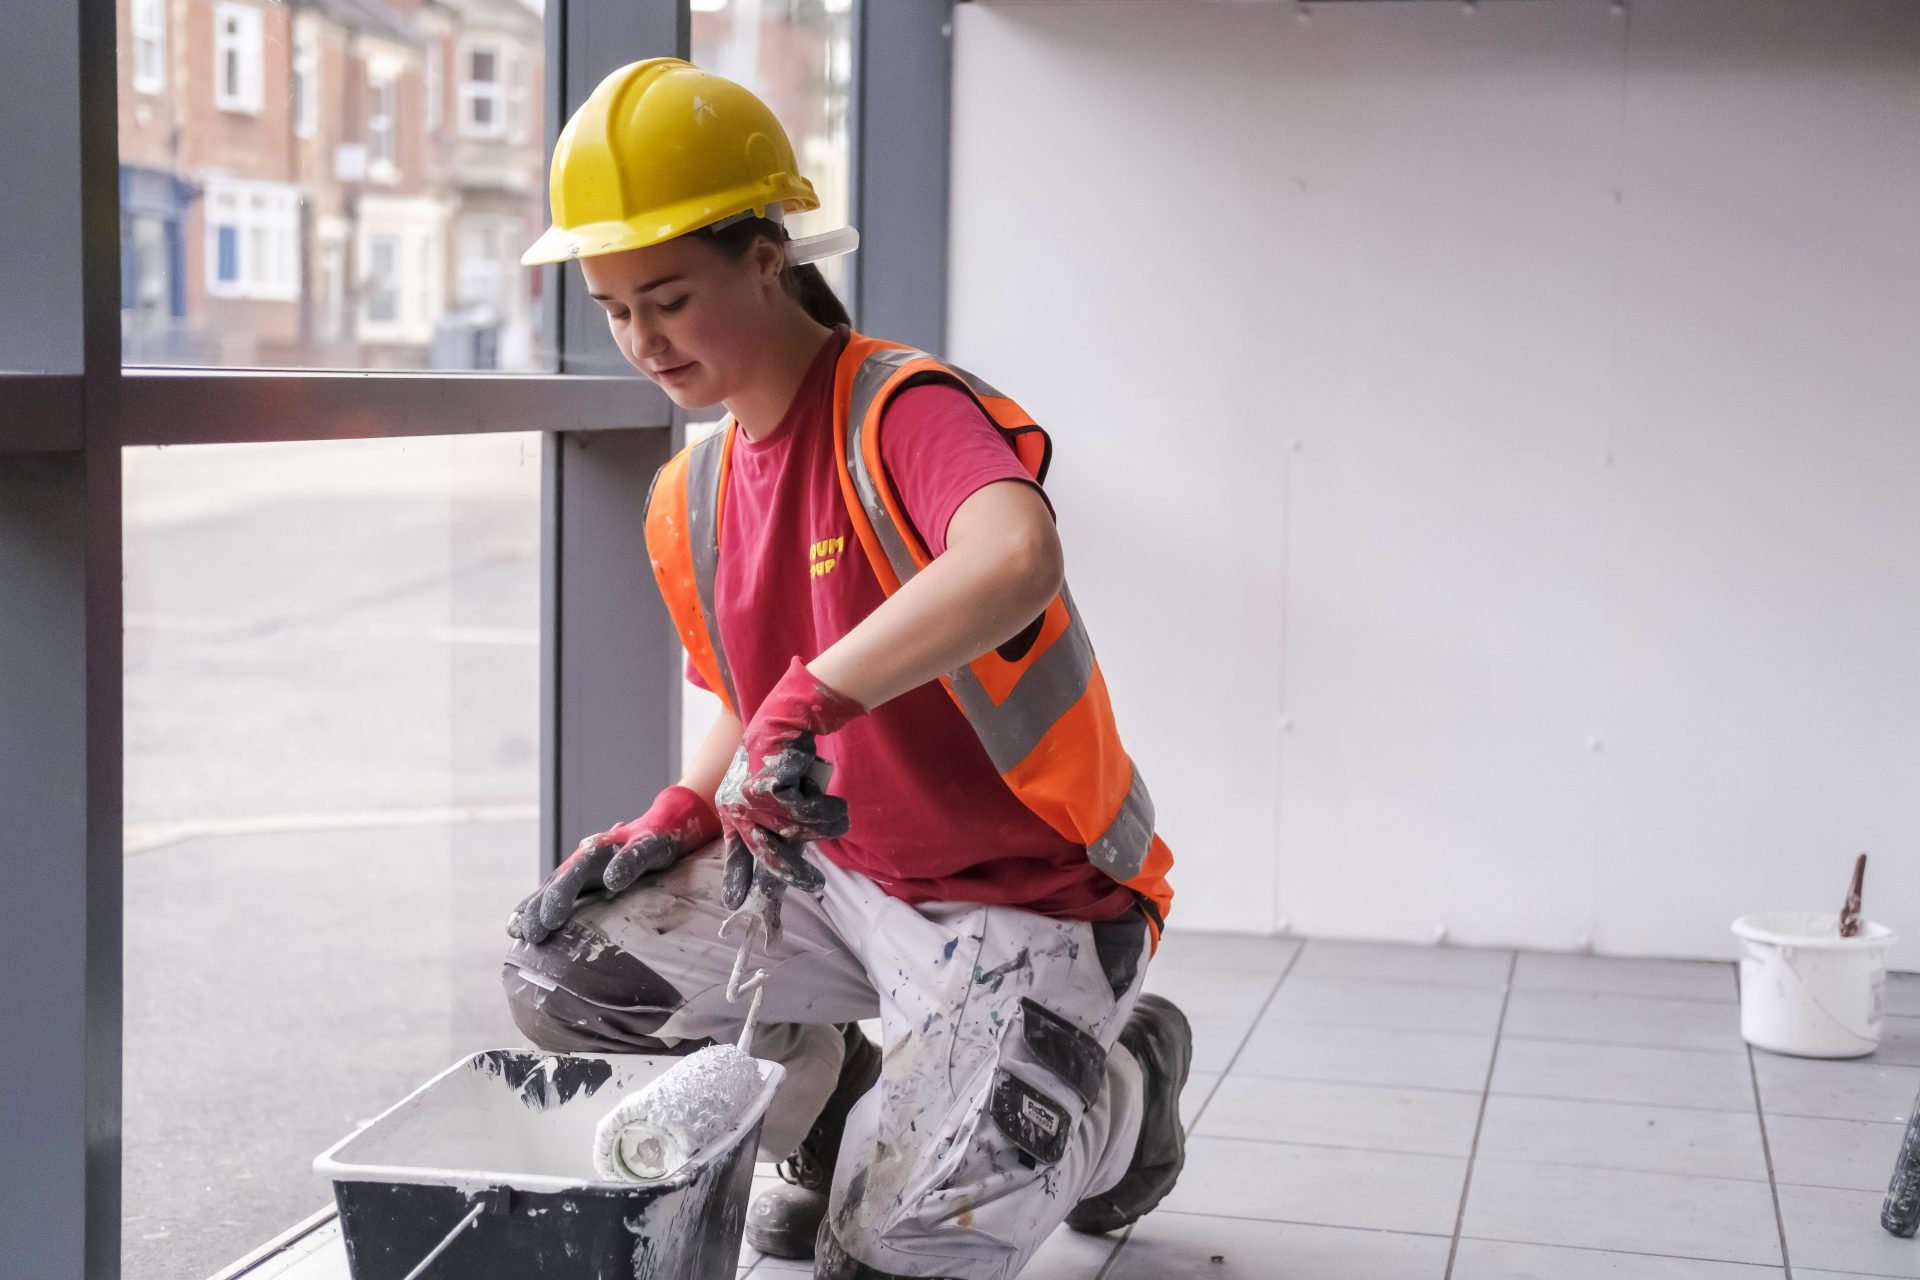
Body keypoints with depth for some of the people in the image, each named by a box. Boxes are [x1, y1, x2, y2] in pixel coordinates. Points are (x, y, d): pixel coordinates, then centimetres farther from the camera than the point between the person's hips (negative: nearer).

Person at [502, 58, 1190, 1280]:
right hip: (842, 875, 7)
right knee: (562, 966, -5)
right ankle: (843, 1118, 15)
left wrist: (807, 702, -46)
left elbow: (1015, 559, -44)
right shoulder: (690, 500, 5)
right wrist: (684, 813, -2)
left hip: (1027, 895, -7)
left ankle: (1119, 1083, 13)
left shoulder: (905, 409, -21)